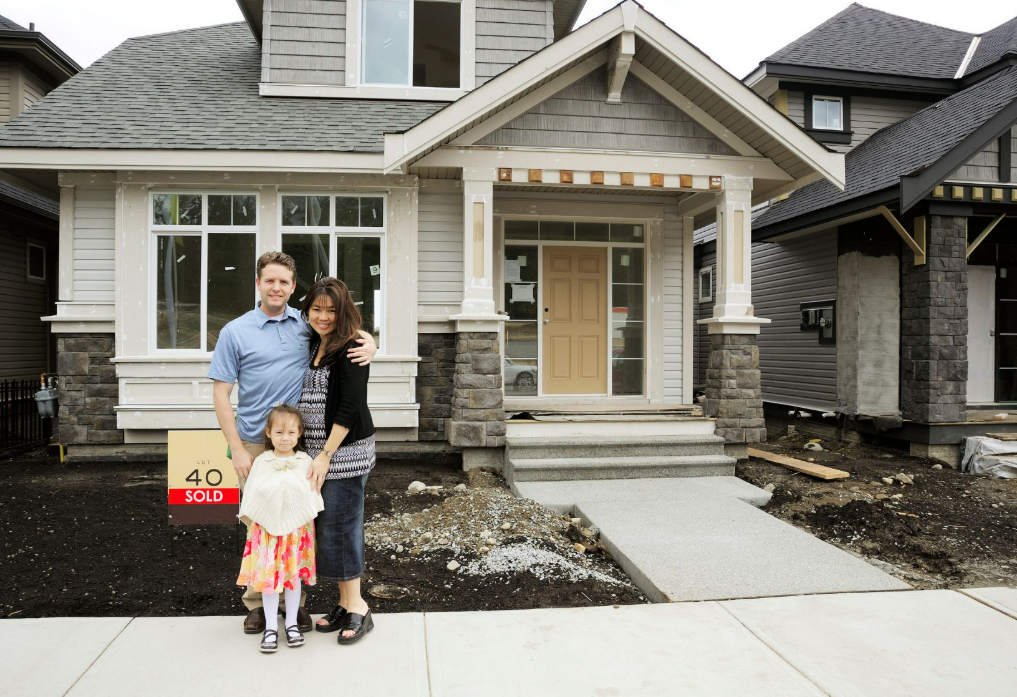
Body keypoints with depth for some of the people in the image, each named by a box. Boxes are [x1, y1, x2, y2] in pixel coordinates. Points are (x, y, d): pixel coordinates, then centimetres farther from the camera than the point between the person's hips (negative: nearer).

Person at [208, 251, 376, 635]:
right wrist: (237, 449, -7)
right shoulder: (235, 332, 0)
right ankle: (256, 602, 23)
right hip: (256, 444, -1)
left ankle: (294, 600, 22)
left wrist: (369, 345, -10)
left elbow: (352, 331, 16)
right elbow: (221, 394, -1)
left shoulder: (308, 325, 5)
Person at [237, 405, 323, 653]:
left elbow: (314, 493, 4)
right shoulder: (261, 462, -2)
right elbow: (251, 495, 5)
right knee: (268, 576, 3)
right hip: (267, 528, 0)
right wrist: (252, 520, 4)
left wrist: (308, 519, 3)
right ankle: (270, 627, 16)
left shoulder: (305, 462, -2)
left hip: (297, 528, 0)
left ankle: (291, 623, 24)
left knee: (294, 575, 10)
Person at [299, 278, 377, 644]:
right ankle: (345, 603, 22)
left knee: (340, 524, -3)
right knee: (327, 526, 11)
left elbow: (350, 407, -16)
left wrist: (326, 455, -16)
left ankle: (356, 607, 10)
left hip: (345, 449, -8)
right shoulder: (312, 346, 13)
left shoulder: (350, 349, -11)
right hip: (317, 449, 8)